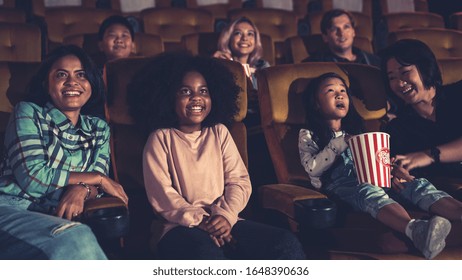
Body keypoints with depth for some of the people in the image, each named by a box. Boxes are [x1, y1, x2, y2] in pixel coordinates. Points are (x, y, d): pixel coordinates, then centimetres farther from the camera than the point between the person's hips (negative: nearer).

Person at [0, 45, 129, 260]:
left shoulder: (99, 128, 18)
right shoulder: (29, 113, 4)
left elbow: (97, 185, 7)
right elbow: (32, 177, -10)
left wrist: (81, 190, -18)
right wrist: (97, 178, -3)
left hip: (52, 218, 4)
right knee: (76, 239, -34)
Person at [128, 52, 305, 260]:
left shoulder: (219, 133, 18)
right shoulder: (161, 138, 7)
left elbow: (239, 180, 9)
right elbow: (161, 195, -3)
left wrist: (226, 215, -11)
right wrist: (200, 221, -15)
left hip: (224, 222, 4)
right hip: (182, 227, -4)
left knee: (287, 244, -21)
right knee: (207, 254, -40)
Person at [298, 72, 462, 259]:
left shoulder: (353, 131, 31)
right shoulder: (308, 135, 13)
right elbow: (312, 168, -3)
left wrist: (390, 169, -1)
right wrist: (339, 144, -6)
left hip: (367, 179, 6)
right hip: (337, 185, -6)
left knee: (417, 183, -20)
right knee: (369, 191, -39)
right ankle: (415, 229, -67)